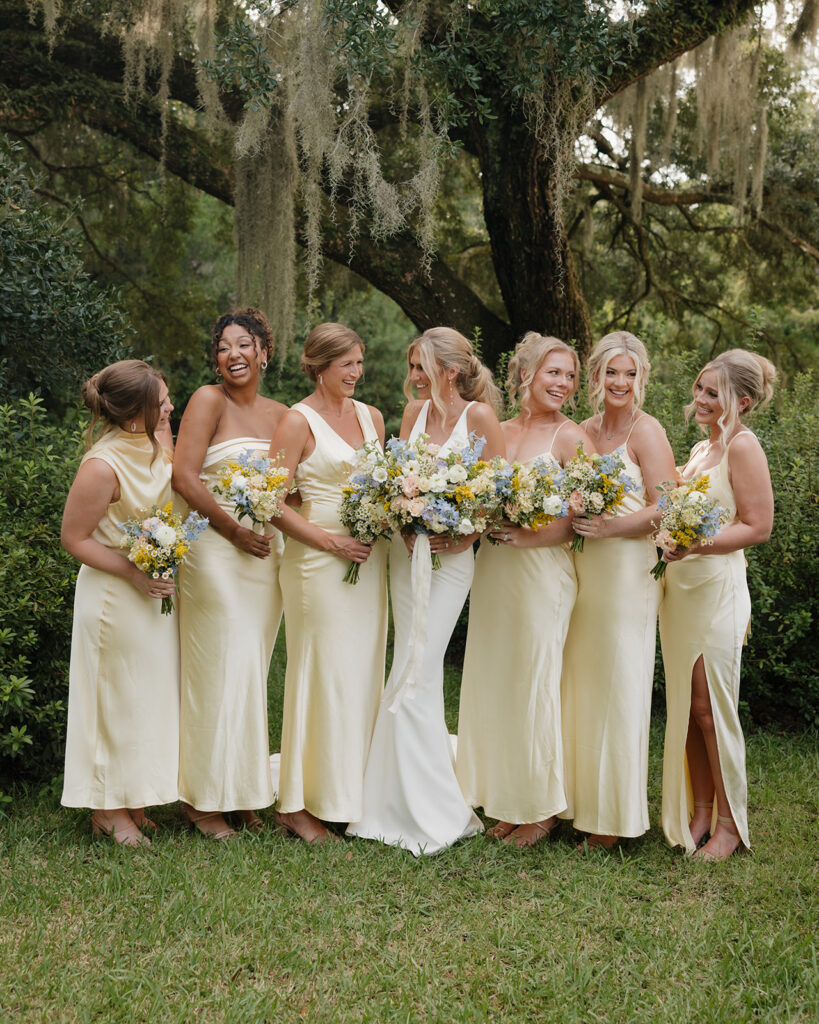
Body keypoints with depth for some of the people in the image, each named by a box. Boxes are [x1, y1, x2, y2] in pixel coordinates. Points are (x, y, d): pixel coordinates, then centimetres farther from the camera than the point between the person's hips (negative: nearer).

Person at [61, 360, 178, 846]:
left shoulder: (157, 437, -2)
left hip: (158, 590, 8)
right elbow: (75, 537, -16)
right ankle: (108, 811, 20)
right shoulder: (103, 467, -25)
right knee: (117, 697, 4)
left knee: (153, 693, 14)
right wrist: (134, 573, -21)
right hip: (116, 596, -8)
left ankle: (135, 802, 28)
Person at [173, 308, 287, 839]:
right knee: (221, 669, -3)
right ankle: (205, 797, 10)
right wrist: (234, 531, -12)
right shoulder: (209, 400, -5)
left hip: (266, 552, 6)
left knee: (252, 672, 10)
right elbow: (184, 476, -12)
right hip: (215, 551, -6)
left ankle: (244, 792, 21)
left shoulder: (281, 414, 12)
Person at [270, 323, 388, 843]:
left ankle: (353, 793, 21)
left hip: (369, 558, 6)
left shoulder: (371, 416, 13)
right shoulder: (300, 421, -6)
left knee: (364, 673, 9)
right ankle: (299, 804, 8)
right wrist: (331, 541, -14)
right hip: (321, 561, -6)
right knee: (323, 676, -3)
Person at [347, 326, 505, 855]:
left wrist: (462, 538, -14)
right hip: (407, 549, 6)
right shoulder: (415, 412, 10)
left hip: (450, 554, -6)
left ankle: (423, 810, 4)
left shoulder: (479, 416, -7)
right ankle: (427, 806, 22)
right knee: (420, 675, 9)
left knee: (413, 678, -9)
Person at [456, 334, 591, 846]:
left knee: (535, 683, 0)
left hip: (544, 571, -6)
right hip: (493, 569, 6)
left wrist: (524, 537, -18)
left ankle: (544, 808, 15)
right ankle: (508, 801, 22)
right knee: (493, 681, 9)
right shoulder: (499, 431, 11)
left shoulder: (571, 438, -5)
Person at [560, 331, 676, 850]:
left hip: (629, 568, -6)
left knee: (618, 686, 0)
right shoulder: (585, 430, 14)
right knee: (581, 682, 8)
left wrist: (610, 527, -22)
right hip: (583, 568, 6)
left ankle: (614, 817, 11)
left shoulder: (647, 431, -5)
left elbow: (665, 510, -12)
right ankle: (581, 799, 19)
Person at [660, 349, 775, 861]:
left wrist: (695, 545, -22)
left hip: (717, 588, -8)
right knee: (684, 705, 9)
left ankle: (729, 823, 12)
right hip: (678, 586, 8)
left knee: (711, 706, -2)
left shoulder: (743, 446, -9)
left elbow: (758, 526, -14)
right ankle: (698, 813, 19)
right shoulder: (700, 449, 16)